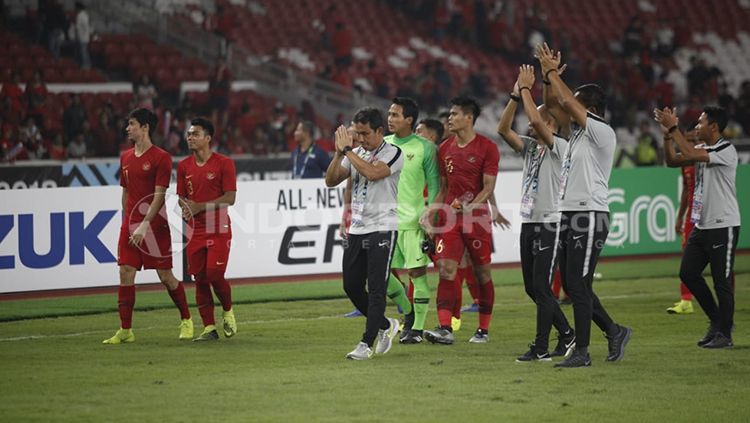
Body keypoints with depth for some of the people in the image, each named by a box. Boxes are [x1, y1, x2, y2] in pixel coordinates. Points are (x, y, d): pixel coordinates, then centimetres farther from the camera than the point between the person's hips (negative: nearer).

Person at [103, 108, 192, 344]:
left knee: (165, 275, -1)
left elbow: (159, 195, -14)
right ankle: (125, 330, -1)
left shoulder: (161, 158, -8)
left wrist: (144, 225, -20)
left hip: (155, 226, -6)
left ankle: (186, 321, 18)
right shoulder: (125, 158, 12)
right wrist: (127, 222, 14)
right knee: (125, 274, -3)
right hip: (130, 225, 6)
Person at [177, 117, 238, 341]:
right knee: (200, 279, 2)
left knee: (215, 274, -13)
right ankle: (209, 328, 8)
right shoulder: (184, 166, 10)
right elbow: (181, 196, 16)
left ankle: (228, 311, 15)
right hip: (195, 230, 5)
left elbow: (230, 198, -11)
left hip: (219, 229, -5)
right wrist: (185, 206, -8)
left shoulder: (223, 163, -6)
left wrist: (199, 207, -16)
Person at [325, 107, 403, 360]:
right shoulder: (356, 154, 13)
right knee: (352, 287, 9)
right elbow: (331, 181, 9)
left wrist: (347, 149, -16)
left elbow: (372, 172, -25)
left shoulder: (393, 153, -8)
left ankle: (367, 343, -6)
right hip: (357, 229, 7)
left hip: (382, 228, -7)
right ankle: (385, 325, 28)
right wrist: (339, 153, -5)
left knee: (376, 289, -7)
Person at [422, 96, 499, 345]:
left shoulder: (487, 148, -4)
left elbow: (488, 187, -9)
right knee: (446, 269, -10)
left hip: (477, 218, -4)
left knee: (483, 272, 5)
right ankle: (445, 329, -16)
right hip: (449, 218, 4)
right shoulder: (445, 149, 12)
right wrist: (430, 211, 2)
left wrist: (470, 206, -24)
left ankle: (483, 330, 15)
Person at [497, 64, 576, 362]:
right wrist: (515, 94, -2)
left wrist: (526, 88, -14)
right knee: (532, 288, 11)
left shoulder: (560, 146, -8)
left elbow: (537, 121, -23)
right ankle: (566, 335, 23)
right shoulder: (530, 146, 14)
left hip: (549, 223, -8)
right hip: (528, 223, 8)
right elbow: (503, 129, 3)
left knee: (541, 286, -8)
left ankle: (541, 348, -4)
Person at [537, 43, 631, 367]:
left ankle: (581, 352, -4)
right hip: (569, 215, 9)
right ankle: (614, 331, 22)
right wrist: (549, 75, 9)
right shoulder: (579, 131, 14)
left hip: (590, 216, -9)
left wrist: (552, 71, -6)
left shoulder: (602, 133, -10)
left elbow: (569, 103, -14)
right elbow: (563, 103, 20)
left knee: (578, 285, -8)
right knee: (572, 286, 11)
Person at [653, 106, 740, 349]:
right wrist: (669, 132, 2)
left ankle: (724, 334, 5)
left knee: (722, 281, -3)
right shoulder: (703, 149, 12)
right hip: (701, 226, 9)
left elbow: (690, 154, -24)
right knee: (688, 273, 9)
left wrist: (673, 128, -17)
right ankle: (716, 320, 21)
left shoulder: (726, 150, -15)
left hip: (723, 226, -9)